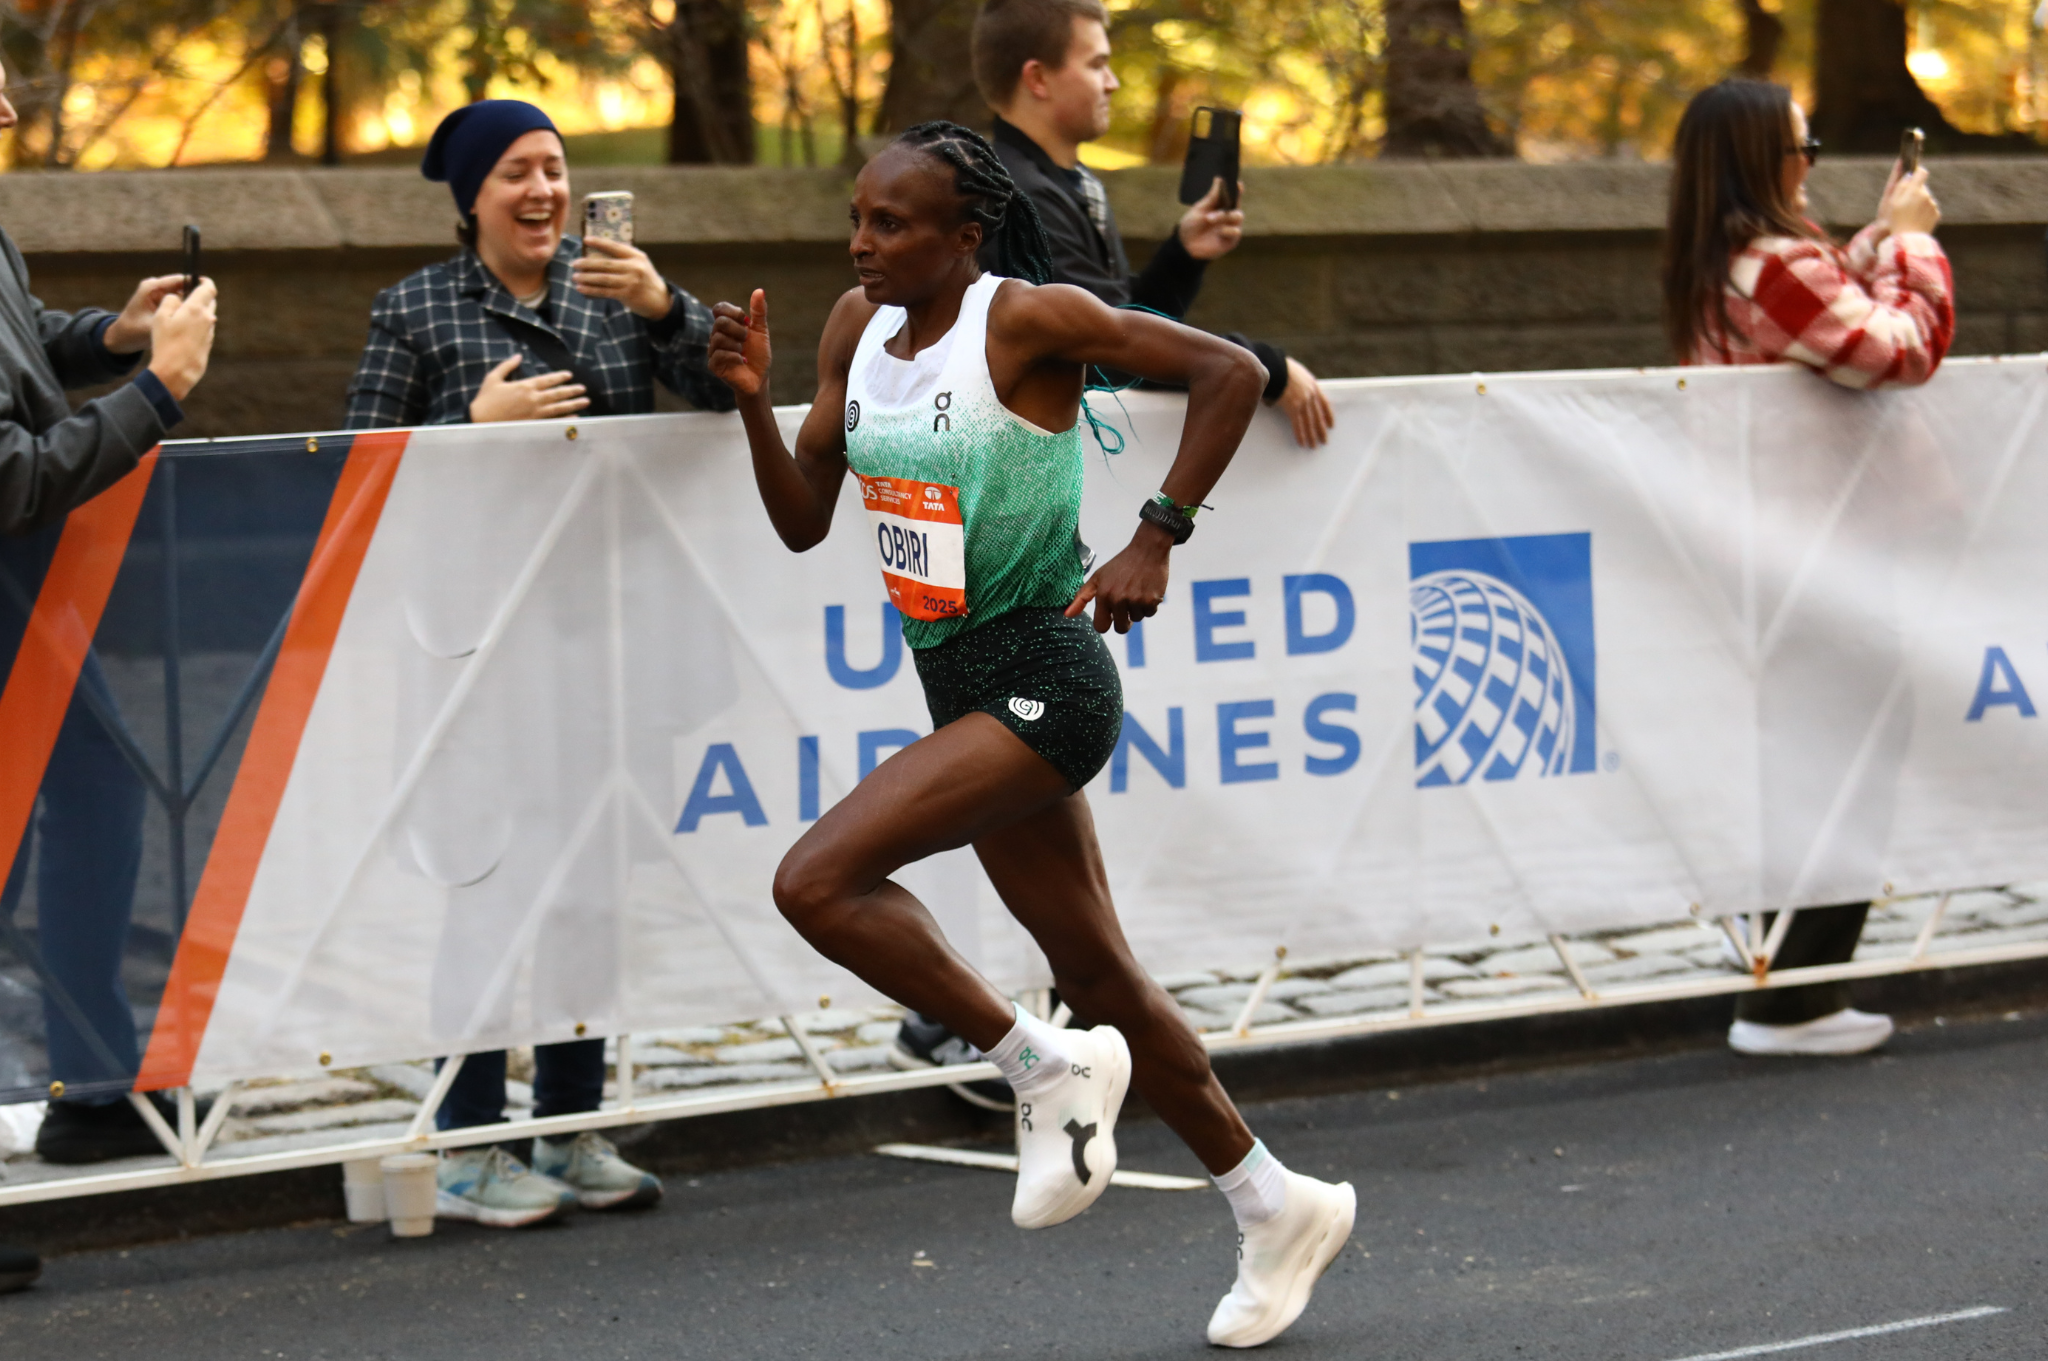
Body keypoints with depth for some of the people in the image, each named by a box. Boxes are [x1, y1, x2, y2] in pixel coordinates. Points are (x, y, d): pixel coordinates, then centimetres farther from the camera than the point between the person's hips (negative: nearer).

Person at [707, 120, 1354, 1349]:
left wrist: (1156, 539, -15)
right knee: (1099, 976, 14)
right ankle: (1279, 1210, 28)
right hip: (963, 684, 9)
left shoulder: (1028, 321, -14)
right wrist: (754, 402, -4)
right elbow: (803, 520, 11)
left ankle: (1049, 1068, -7)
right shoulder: (860, 328, 7)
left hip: (1043, 680, -9)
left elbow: (1230, 372, -13)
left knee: (818, 881, -22)